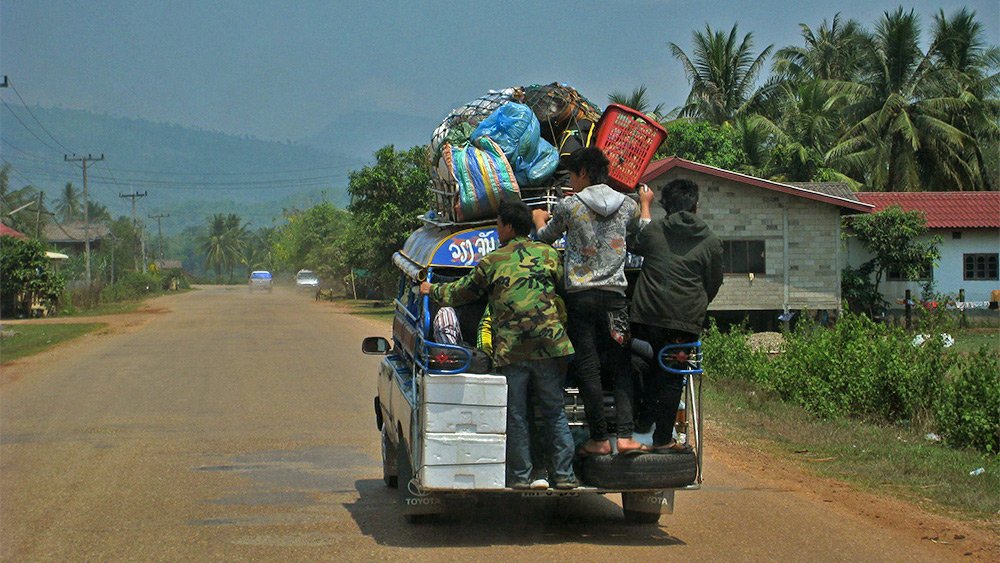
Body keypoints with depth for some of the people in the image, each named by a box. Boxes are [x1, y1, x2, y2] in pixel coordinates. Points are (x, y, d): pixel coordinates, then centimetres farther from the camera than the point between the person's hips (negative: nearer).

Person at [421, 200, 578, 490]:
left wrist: (432, 290, 35)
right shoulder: (549, 254, 7)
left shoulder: (491, 262, 5)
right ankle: (564, 475, 8)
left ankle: (521, 476, 9)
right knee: (554, 412, 9)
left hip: (509, 350, -1)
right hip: (548, 346, 1)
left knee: (515, 416, 8)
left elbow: (458, 293, 16)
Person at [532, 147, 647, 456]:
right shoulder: (626, 205, 5)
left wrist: (539, 220, 38)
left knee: (588, 368, 1)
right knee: (622, 366, 6)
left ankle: (599, 439, 1)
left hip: (580, 295, -2)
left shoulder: (568, 206, -3)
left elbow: (545, 238, 15)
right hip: (615, 294, 3)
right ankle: (625, 436, -5)